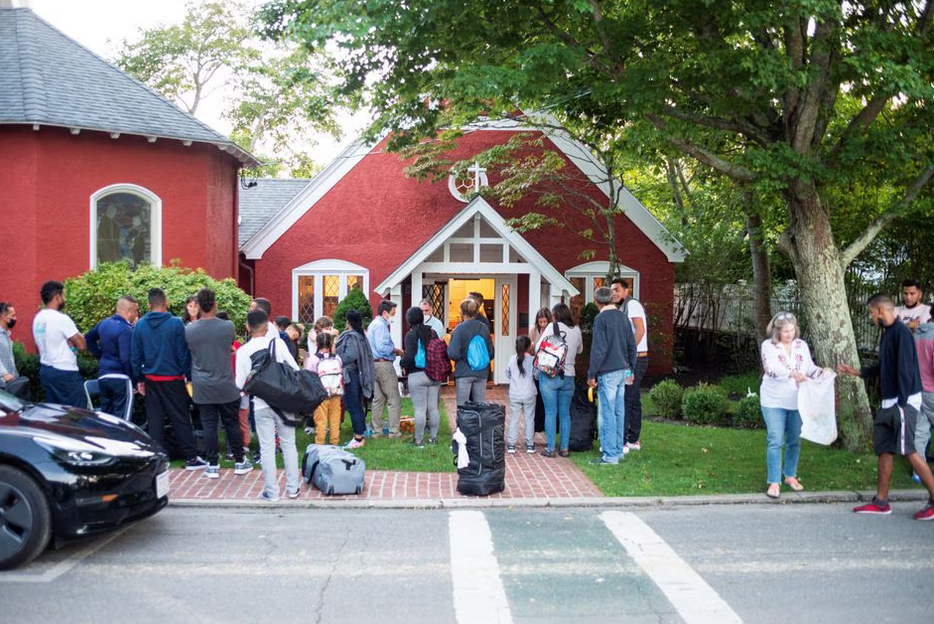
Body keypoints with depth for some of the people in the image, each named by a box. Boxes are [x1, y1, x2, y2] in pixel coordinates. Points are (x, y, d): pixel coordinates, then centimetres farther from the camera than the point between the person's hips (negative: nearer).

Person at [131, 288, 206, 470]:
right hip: (173, 380, -3)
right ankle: (191, 458, 8)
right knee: (180, 419, 4)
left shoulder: (139, 326, 1)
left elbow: (135, 356, 5)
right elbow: (184, 354, -9)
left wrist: (139, 379, 14)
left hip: (151, 380, 3)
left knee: (154, 420, 10)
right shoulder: (176, 324, -11)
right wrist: (189, 376, 1)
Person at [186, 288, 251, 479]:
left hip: (202, 389, 1)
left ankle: (212, 465, 11)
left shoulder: (189, 330, -8)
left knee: (209, 426, 7)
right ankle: (239, 462, 19)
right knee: (232, 424, 10)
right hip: (226, 386, -1)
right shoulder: (228, 327, -10)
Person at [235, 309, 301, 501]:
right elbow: (295, 369, -4)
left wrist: (248, 389, 18)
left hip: (261, 405, -1)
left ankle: (271, 491, 10)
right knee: (288, 444, 12)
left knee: (267, 448, 7)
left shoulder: (243, 351, -5)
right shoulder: (278, 343, -6)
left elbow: (239, 384, -3)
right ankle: (293, 487, 17)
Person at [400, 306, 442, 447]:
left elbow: (409, 356, -16)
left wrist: (402, 363, 3)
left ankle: (419, 440, 3)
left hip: (417, 375, -5)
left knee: (419, 409, -1)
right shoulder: (432, 332, 5)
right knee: (433, 407, 11)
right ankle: (433, 437, 18)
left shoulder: (410, 335, -10)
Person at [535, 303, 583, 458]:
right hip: (568, 376, 3)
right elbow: (580, 349, 21)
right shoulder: (576, 330, 5)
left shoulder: (553, 327, -7)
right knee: (565, 414, 10)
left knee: (550, 413, 2)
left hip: (549, 375, -3)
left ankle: (550, 449, 3)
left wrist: (543, 335, 11)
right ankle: (564, 448, 12)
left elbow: (538, 348, -7)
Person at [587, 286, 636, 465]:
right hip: (622, 370, 8)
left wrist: (592, 374, -10)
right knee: (619, 412, 13)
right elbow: (632, 345, 14)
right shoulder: (623, 317, 10)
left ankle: (610, 455, 0)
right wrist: (630, 369, 23)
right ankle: (618, 451, 21)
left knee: (607, 414, -3)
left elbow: (598, 349, -16)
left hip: (607, 373, -8)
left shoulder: (601, 319, -12)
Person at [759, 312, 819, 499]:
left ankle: (790, 475, 30)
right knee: (776, 441, -7)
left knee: (795, 441, 13)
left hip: (797, 401, 4)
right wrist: (793, 374, -35)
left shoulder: (802, 345, 6)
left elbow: (810, 368, 9)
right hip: (774, 401, -4)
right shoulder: (768, 346, -8)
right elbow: (771, 368, -22)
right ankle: (774, 482, -1)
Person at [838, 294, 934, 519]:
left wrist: (902, 404, -21)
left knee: (907, 450, -9)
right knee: (884, 449, 9)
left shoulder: (900, 332, -14)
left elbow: (905, 370, -20)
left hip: (904, 401, -10)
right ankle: (881, 501, 15)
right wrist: (854, 371, 27)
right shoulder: (887, 333, 14)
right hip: (888, 403, 10)